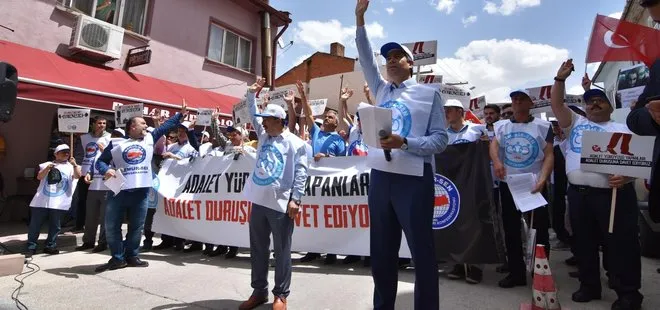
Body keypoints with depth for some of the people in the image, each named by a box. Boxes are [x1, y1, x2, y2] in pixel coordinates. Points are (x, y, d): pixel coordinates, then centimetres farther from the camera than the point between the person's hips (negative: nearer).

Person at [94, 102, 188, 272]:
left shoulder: (150, 139, 12)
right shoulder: (116, 143, 5)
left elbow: (166, 126, 16)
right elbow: (100, 161, 9)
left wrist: (180, 114, 17)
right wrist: (106, 170, -11)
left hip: (141, 191, 2)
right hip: (119, 190, -1)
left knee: (136, 226, 9)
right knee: (112, 226, 4)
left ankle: (131, 256, 23)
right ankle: (117, 258, 18)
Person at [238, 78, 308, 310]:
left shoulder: (295, 143, -5)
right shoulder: (264, 135, 14)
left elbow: (301, 172, -9)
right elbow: (253, 115, 25)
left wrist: (295, 199, -14)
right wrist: (252, 93, 15)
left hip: (281, 204, -6)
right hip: (259, 201, 7)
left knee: (282, 251, 4)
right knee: (258, 249, 13)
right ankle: (259, 291, 28)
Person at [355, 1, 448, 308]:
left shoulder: (429, 93, 2)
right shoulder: (381, 90, 17)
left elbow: (440, 139, -5)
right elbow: (366, 59, 13)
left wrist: (404, 142, -20)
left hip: (413, 179, -5)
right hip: (380, 177, 5)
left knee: (422, 252, 3)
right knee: (381, 252, 13)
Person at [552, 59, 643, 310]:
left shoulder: (622, 129, 8)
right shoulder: (575, 124, 14)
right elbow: (557, 104, 4)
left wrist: (626, 176, -19)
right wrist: (560, 79, -5)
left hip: (613, 194, -3)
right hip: (578, 194, 3)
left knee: (620, 244, 1)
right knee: (584, 243, 12)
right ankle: (589, 286, 26)